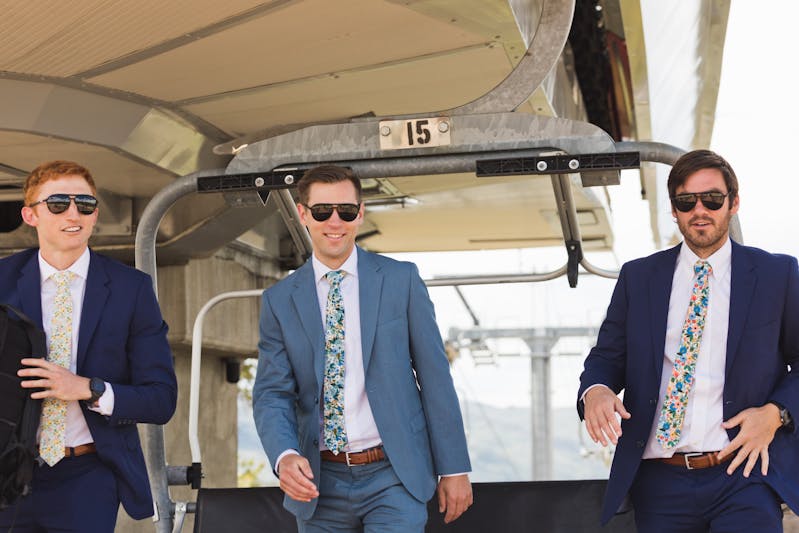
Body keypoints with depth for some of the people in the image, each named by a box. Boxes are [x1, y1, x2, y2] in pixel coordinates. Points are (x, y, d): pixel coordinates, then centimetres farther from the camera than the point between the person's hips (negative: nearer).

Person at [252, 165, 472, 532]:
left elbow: (435, 377, 2)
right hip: (320, 483, 2)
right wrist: (285, 456, -20)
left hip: (393, 477, -2)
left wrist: (453, 468, 0)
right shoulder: (279, 300, 5)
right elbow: (272, 393, 0)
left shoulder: (401, 280, 1)